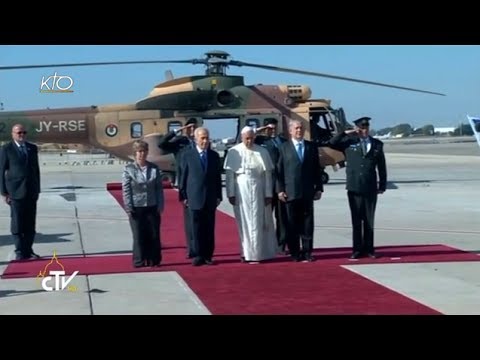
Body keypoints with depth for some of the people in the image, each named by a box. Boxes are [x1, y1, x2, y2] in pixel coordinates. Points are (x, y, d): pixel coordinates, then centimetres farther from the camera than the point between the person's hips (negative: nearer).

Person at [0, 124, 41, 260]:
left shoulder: (32, 148, 12)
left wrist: (37, 189, 11)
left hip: (31, 191, 4)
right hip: (16, 191, -4)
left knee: (30, 223, 5)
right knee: (17, 223, -2)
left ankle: (28, 250, 12)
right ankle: (20, 252, 4)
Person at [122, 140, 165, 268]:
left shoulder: (154, 168, 5)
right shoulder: (128, 169, -2)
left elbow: (159, 188, 5)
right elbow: (126, 190, -4)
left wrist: (160, 206, 0)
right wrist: (129, 208, -9)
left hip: (152, 208, 2)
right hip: (136, 208, -2)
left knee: (154, 235, 5)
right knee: (139, 236, 3)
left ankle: (154, 260, 16)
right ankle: (139, 261, 12)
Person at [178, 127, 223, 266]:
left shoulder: (214, 155, 9)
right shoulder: (187, 155, 0)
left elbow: (218, 177, 11)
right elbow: (183, 176, 1)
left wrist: (219, 196, 7)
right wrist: (183, 196, -2)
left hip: (211, 198, 2)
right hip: (194, 197, -2)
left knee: (209, 228, 4)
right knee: (196, 228, -1)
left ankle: (208, 255, 10)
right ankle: (197, 255, 6)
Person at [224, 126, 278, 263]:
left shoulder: (262, 152, 1)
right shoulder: (234, 152, -1)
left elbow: (268, 174, 2)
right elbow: (229, 174, 0)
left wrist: (268, 194, -1)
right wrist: (231, 193, -5)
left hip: (258, 190, 0)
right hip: (241, 191, 0)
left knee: (258, 222, 2)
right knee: (244, 222, 6)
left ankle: (257, 253, 9)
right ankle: (246, 252, 15)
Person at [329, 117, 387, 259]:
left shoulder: (377, 144, 6)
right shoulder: (349, 142, 4)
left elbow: (382, 166, 8)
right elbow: (332, 143, -2)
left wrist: (382, 185, 6)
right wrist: (345, 133, -8)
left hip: (370, 188, 1)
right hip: (354, 188, -1)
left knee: (369, 220, 6)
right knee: (356, 220, 4)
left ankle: (369, 249, 13)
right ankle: (357, 249, 10)